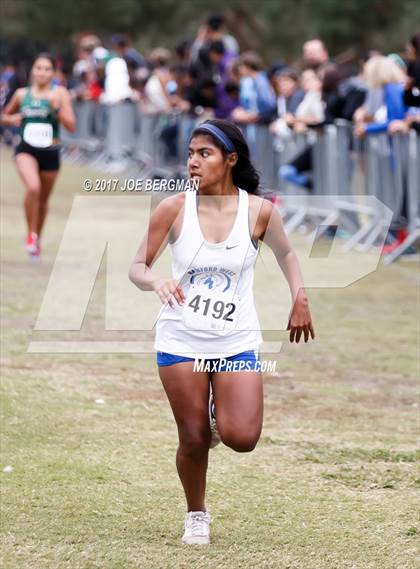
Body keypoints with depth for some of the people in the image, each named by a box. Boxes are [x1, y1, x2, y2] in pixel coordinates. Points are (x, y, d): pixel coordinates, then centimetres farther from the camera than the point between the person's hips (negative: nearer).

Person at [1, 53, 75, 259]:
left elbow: (71, 126, -9)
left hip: (50, 152, 1)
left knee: (43, 200, 16)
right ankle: (31, 234, -11)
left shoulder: (60, 94, -3)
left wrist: (56, 106, -21)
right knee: (33, 188, -29)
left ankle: (36, 240, 40)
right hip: (26, 150, -1)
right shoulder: (22, 94, 3)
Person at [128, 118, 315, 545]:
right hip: (181, 338, 0)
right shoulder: (173, 209, -7)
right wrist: (156, 281, -24)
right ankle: (196, 515, 27)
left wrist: (300, 298, 0)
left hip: (237, 341, 0)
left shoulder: (258, 210, -6)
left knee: (242, 438, -12)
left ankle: (221, 412, 24)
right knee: (194, 439, 1)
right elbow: (137, 267, -2)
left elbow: (285, 254, 13)